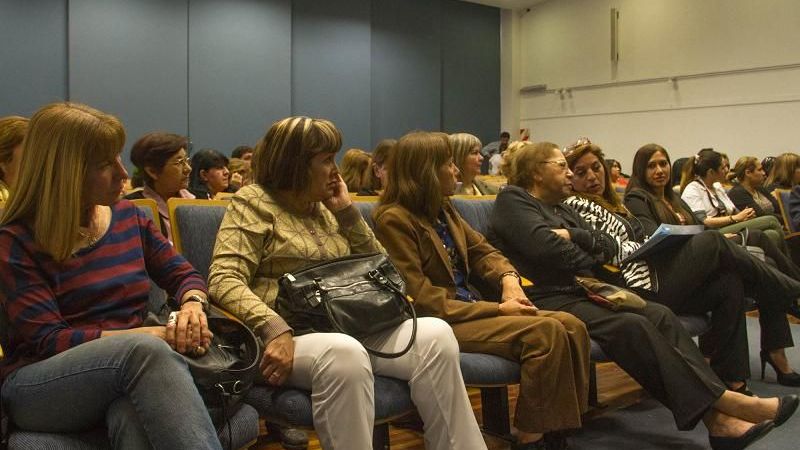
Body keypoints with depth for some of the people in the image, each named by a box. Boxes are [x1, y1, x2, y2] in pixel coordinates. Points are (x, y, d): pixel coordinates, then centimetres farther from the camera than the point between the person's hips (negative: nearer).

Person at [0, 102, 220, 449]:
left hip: (127, 367, 3)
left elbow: (184, 275, 17)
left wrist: (192, 305, -9)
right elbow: (48, 341, -12)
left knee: (135, 417, -38)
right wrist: (153, 335, -21)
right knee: (145, 348, -37)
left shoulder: (128, 217, 9)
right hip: (38, 386, -3)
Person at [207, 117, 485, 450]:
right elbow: (224, 280, -12)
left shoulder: (324, 209, 20)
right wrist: (273, 329, -28)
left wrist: (347, 211, 9)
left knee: (434, 333, -20)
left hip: (349, 328, 6)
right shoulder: (253, 203, 2)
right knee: (344, 354, -40)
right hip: (292, 335, -6)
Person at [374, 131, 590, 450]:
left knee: (572, 326, -9)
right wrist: (497, 309, -18)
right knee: (545, 331, -25)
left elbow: (481, 250, 19)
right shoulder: (394, 219, -12)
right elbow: (421, 299, -18)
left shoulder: (443, 210, 15)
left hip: (469, 309, 9)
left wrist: (508, 277, -6)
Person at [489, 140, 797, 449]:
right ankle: (720, 401, -26)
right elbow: (544, 246, -14)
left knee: (660, 315, -17)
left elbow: (607, 245, 16)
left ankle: (716, 418, -27)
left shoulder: (562, 210, 28)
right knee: (632, 326, -29)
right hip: (547, 299, -8)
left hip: (581, 292, 8)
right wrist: (590, 262, 2)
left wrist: (573, 235, -4)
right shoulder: (512, 199, 3)